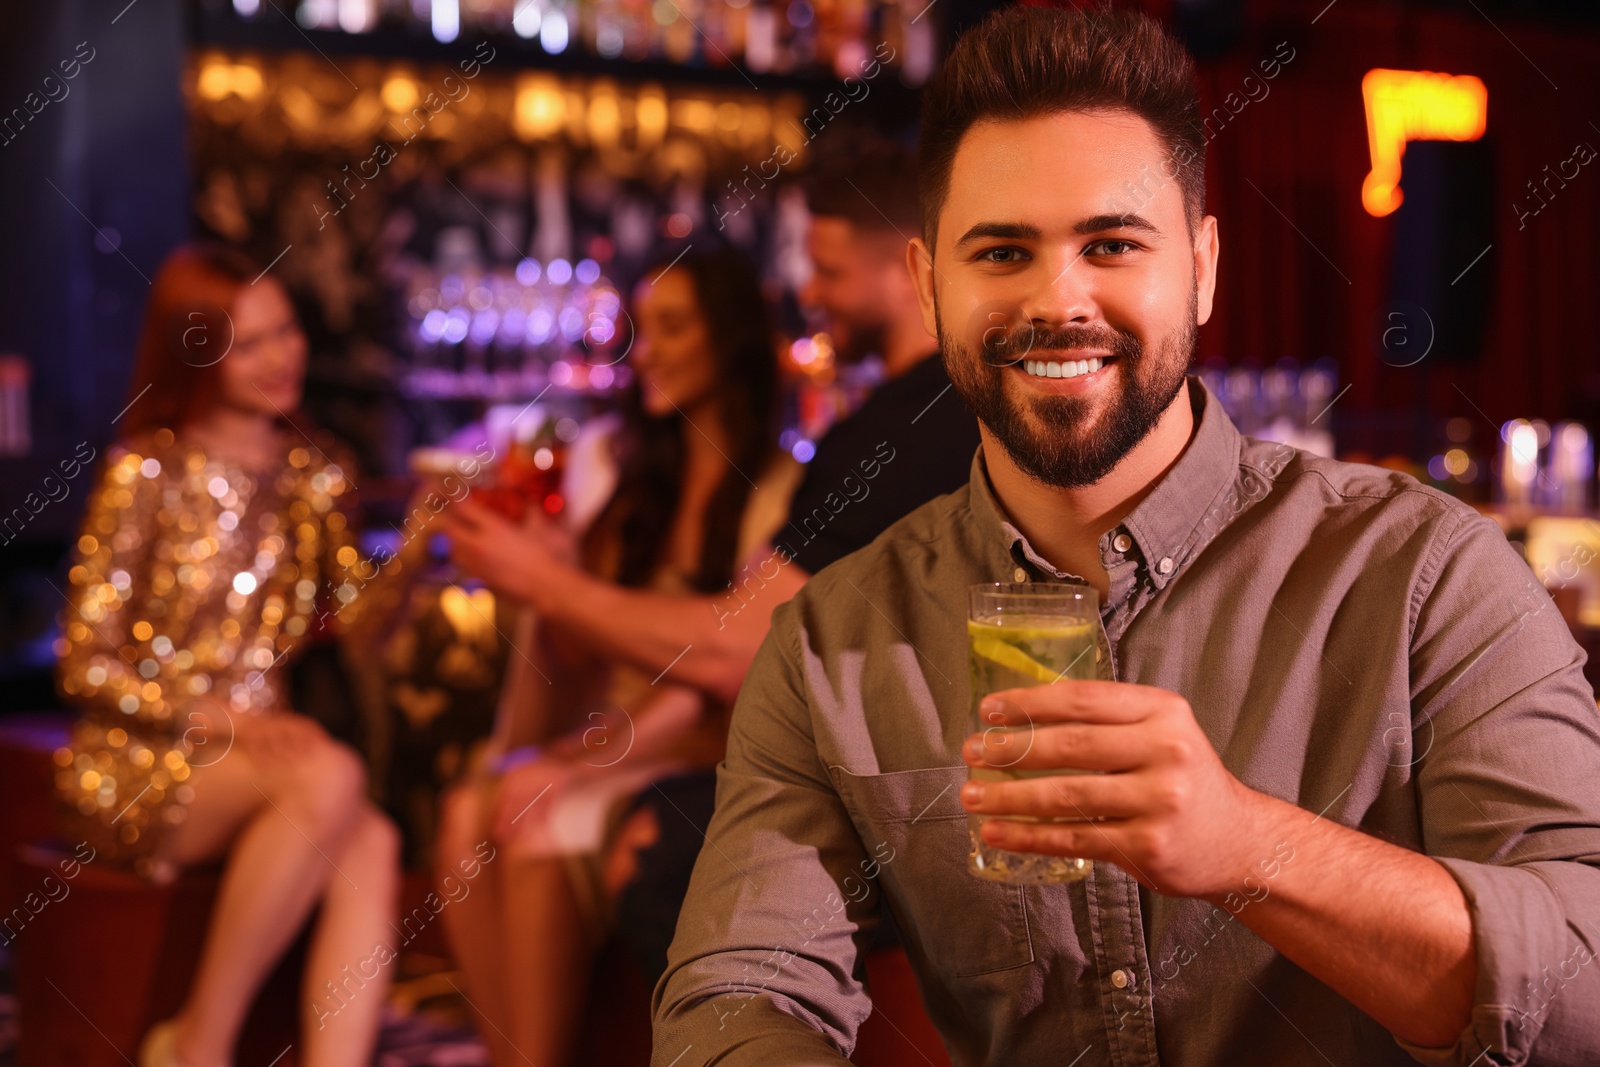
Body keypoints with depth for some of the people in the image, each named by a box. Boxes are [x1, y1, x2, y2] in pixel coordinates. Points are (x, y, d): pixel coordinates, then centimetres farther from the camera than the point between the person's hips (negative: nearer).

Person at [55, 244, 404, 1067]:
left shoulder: (314, 477, 12)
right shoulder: (148, 473, -5)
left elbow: (353, 624, 5)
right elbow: (84, 666, -7)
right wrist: (223, 722, -19)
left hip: (258, 754, 4)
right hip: (134, 770, -4)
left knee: (370, 847, -29)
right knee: (330, 777, -33)